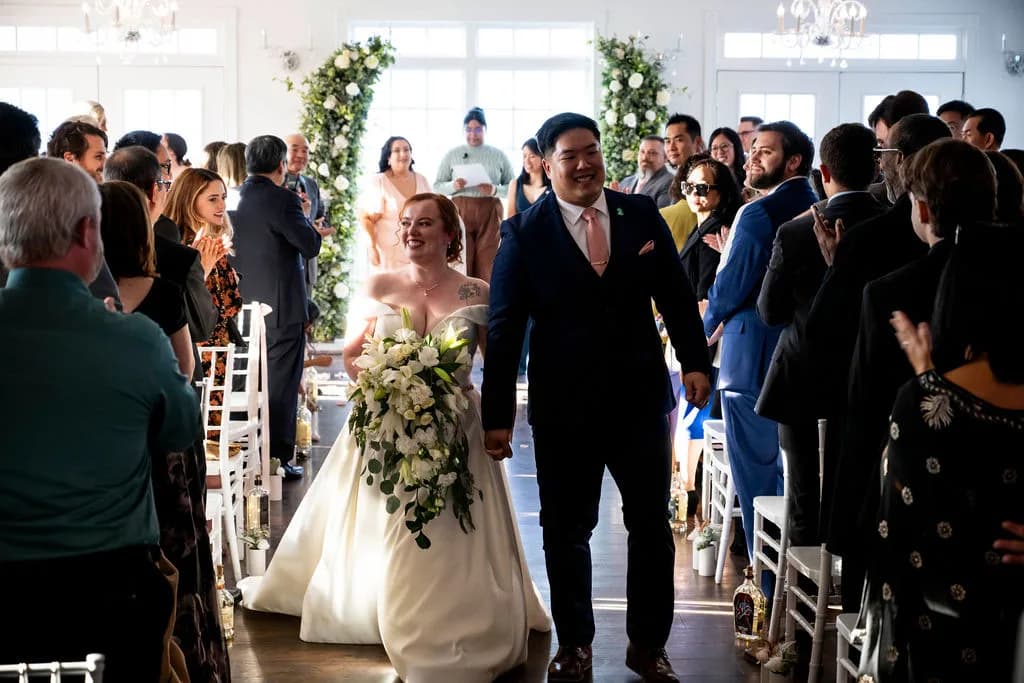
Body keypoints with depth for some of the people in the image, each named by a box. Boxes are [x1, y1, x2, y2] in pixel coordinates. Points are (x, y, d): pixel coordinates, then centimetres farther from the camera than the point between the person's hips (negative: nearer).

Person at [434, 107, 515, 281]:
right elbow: (437, 186, 9)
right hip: (460, 210, 0)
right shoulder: (452, 155, 8)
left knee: (487, 266, -3)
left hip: (489, 213, 0)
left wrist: (495, 190, -11)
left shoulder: (498, 155, 8)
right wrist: (453, 186, -11)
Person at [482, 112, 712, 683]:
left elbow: (676, 294, 7)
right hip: (564, 408, -2)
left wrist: (696, 361, -4)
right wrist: (498, 414, -9)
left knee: (652, 525, 10)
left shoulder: (643, 215, 0)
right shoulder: (525, 234, -6)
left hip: (642, 397, 2)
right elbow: (505, 329, -7)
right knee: (567, 531, 11)